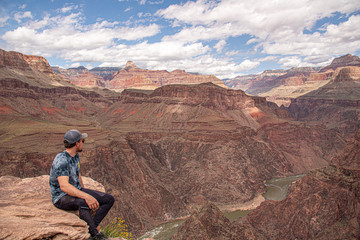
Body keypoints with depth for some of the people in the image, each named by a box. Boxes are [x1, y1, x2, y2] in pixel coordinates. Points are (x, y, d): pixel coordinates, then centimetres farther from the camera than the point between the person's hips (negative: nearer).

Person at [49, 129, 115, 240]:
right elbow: (64, 186, -37)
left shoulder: (75, 155, 5)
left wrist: (86, 193, 17)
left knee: (109, 199, -4)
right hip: (62, 197, -9)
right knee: (84, 204, -41)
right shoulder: (61, 160, -25)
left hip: (77, 191, 9)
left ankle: (91, 227, -8)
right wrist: (86, 196, -46)